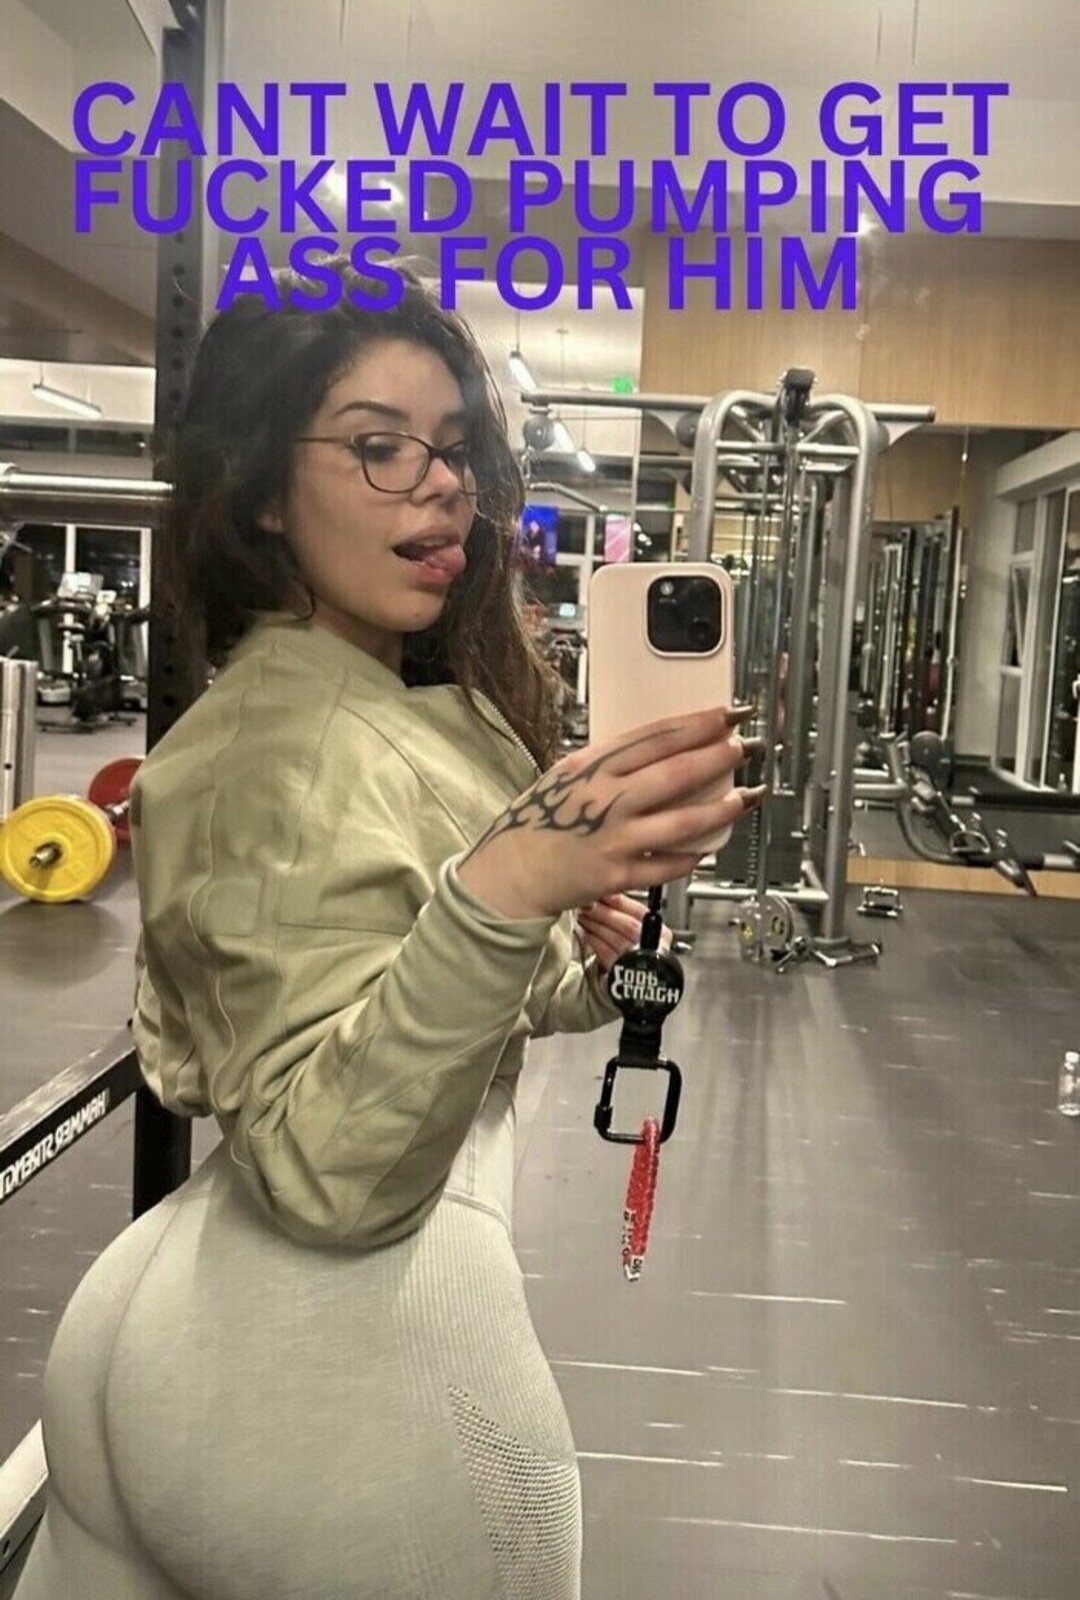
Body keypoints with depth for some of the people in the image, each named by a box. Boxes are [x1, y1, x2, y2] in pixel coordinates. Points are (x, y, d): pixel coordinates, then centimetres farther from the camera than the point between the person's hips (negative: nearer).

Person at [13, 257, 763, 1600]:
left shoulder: (418, 705, 11)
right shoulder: (297, 748, -19)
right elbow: (328, 1170, -28)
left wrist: (576, 971, -2)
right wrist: (508, 894, -41)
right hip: (354, 1348, -8)